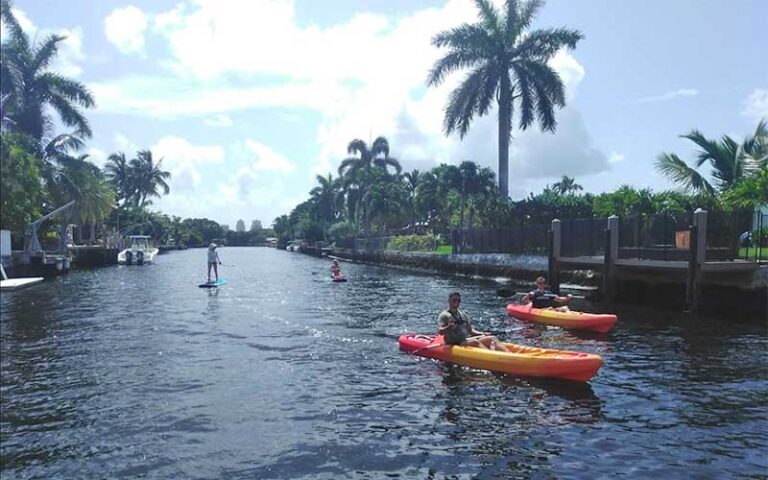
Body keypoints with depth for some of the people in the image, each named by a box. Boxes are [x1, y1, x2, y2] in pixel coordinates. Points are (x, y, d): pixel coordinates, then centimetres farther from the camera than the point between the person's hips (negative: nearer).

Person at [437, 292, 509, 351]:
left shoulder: (462, 314, 21)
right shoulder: (444, 315, -2)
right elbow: (440, 332, -14)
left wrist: (482, 333, 5)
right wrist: (448, 328, -34)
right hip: (455, 343, -6)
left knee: (492, 338, -12)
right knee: (475, 342, -33)